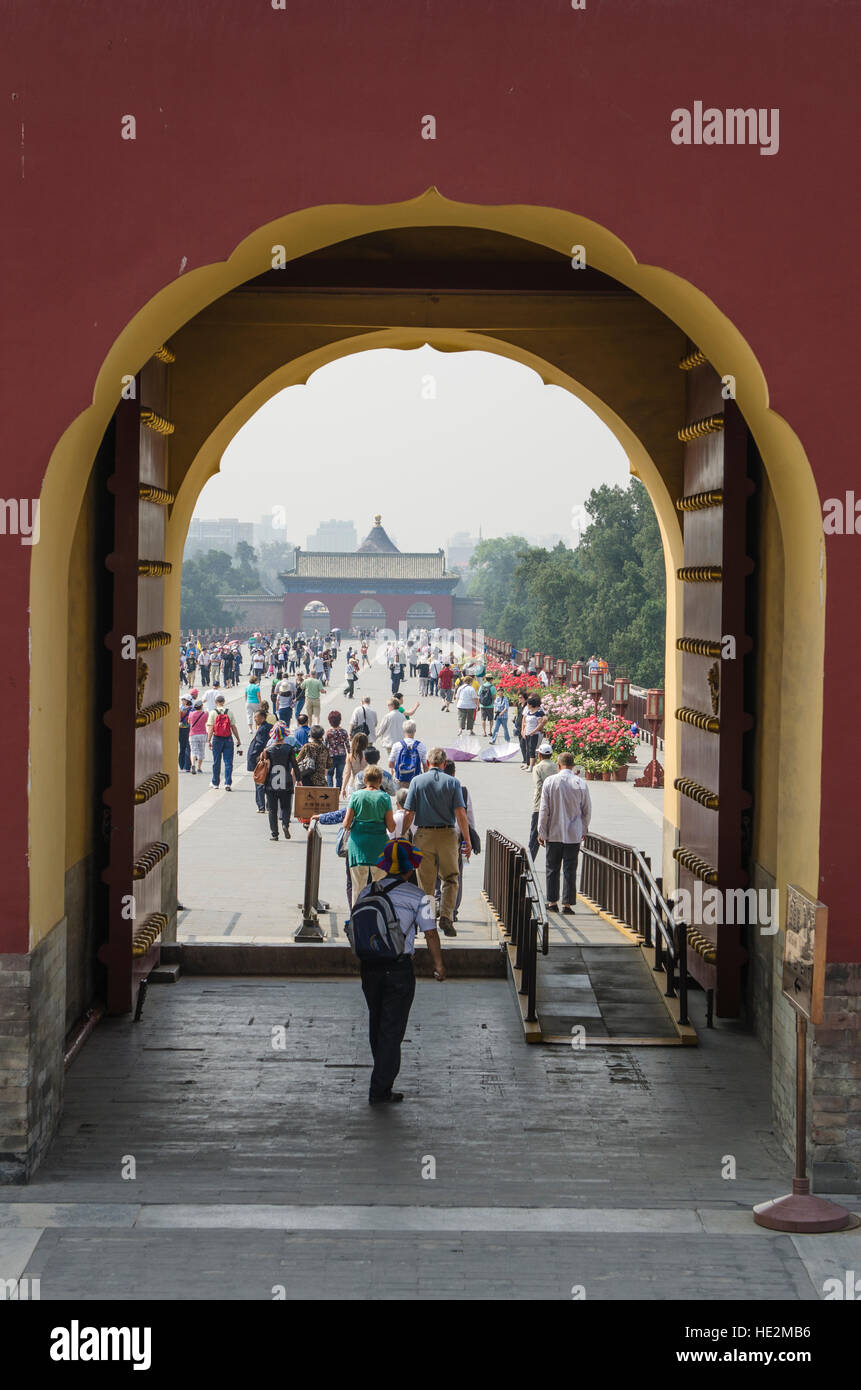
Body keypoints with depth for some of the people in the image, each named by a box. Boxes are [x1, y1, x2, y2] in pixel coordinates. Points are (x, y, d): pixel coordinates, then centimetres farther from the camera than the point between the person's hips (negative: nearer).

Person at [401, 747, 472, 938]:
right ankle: (446, 916, -8)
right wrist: (467, 841, -2)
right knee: (450, 878, 9)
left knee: (426, 881, 8)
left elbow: (409, 814, -2)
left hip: (424, 835, 1)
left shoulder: (417, 781, 1)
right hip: (448, 835, -1)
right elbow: (460, 814, -6)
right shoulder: (452, 782, 0)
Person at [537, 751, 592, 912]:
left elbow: (544, 810, -5)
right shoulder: (581, 784, -5)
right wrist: (584, 830, 18)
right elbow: (587, 811, 3)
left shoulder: (550, 782, -7)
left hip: (554, 833, 0)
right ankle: (567, 903, 2)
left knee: (552, 868, 11)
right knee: (570, 870, 4)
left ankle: (552, 902, 13)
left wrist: (542, 832, 3)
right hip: (574, 835, 0)